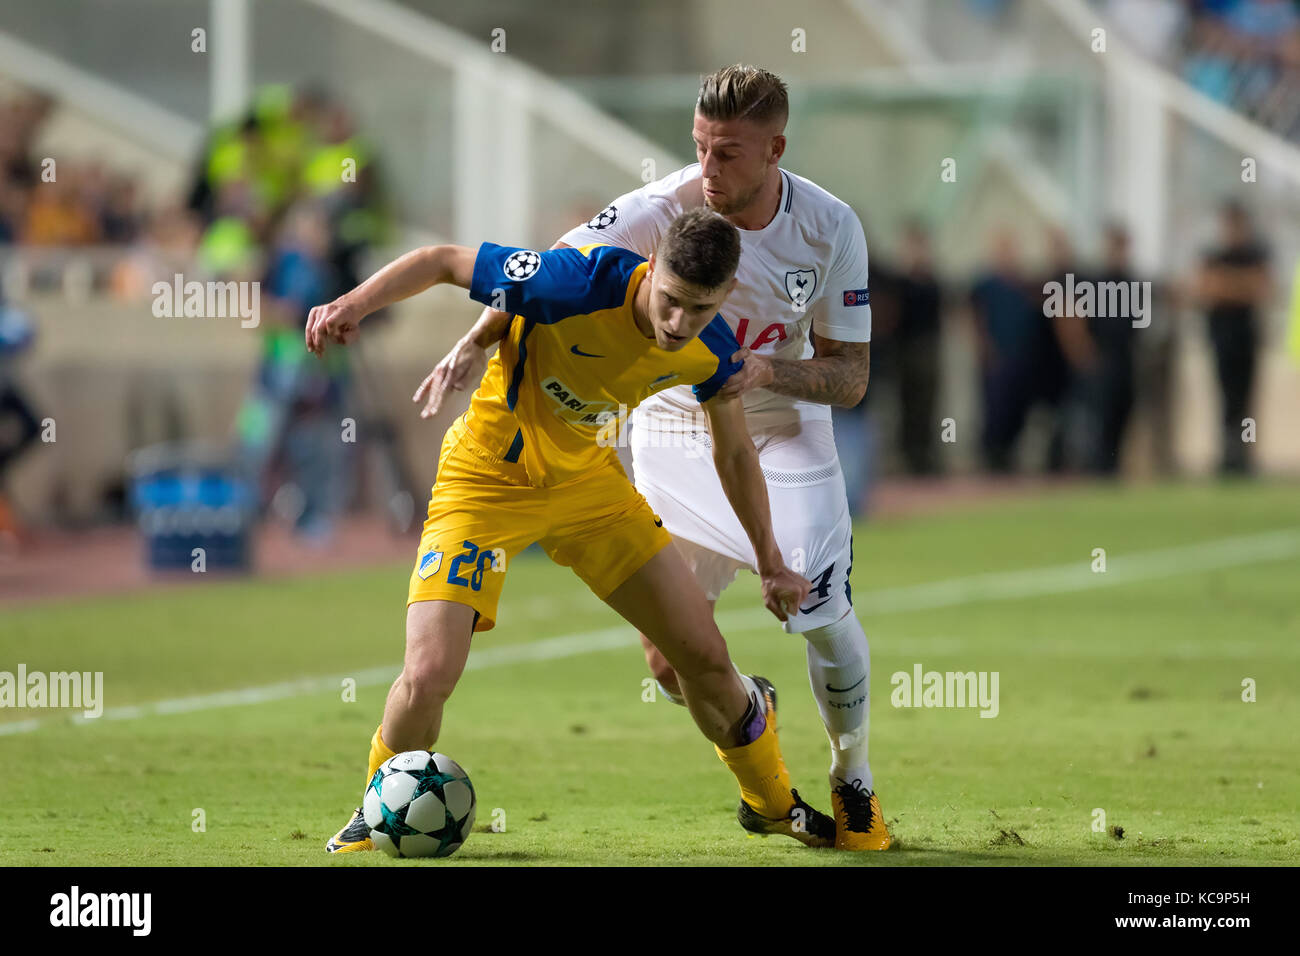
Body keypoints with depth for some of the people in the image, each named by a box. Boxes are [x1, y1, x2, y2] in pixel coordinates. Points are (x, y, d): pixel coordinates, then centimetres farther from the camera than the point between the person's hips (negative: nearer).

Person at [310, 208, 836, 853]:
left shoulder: (710, 350, -13)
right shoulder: (582, 284, -32)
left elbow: (734, 453, 7)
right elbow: (443, 261, -23)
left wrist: (770, 564, 11)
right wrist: (353, 304, -37)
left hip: (589, 479, 5)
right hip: (487, 480, -5)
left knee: (705, 654, 5)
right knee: (429, 675, -21)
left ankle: (771, 803, 33)